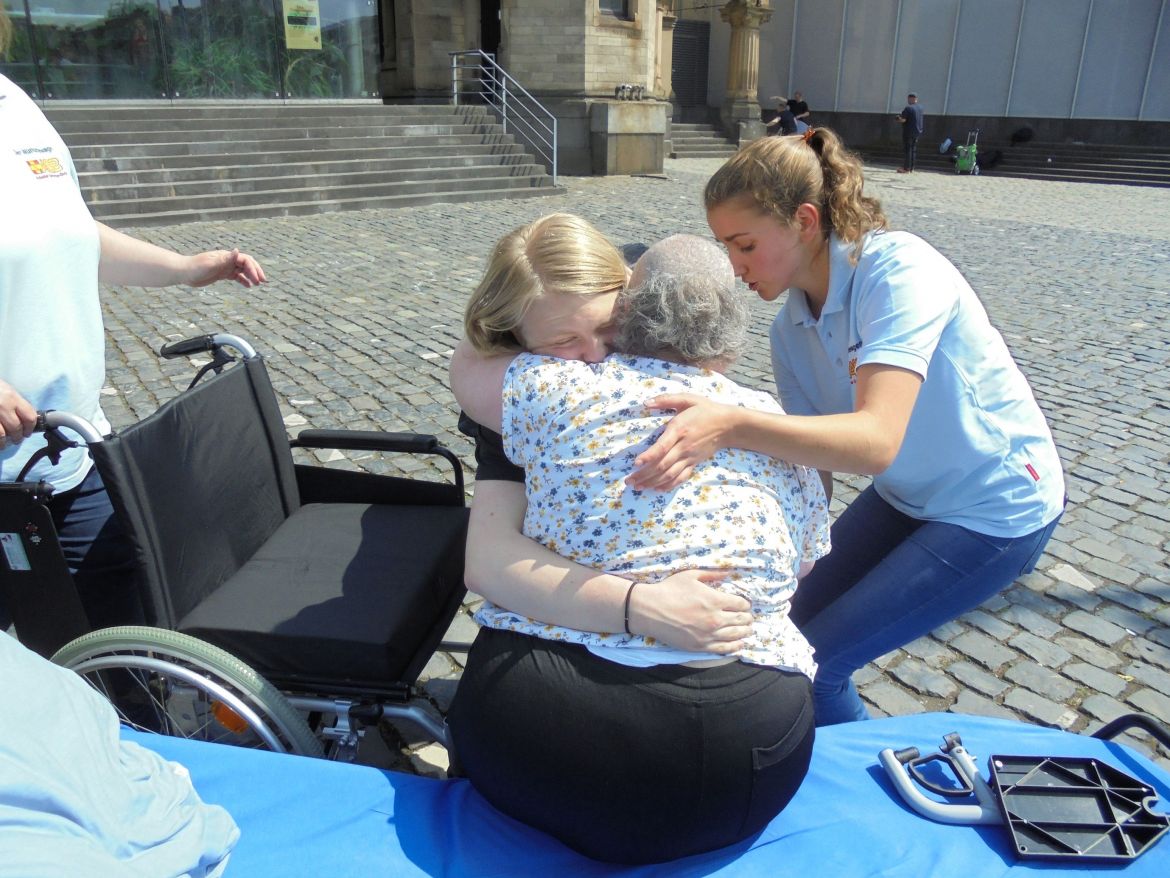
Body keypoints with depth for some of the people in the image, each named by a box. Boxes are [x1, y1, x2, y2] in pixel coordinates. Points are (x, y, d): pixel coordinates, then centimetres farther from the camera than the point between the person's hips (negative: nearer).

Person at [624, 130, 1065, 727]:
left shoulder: (897, 268, -28)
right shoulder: (791, 330, -6)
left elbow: (876, 441, -41)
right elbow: (816, 464, -7)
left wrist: (731, 425, -55)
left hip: (996, 510, -7)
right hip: (907, 495, 7)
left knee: (808, 663, -10)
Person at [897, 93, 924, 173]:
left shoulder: (908, 108, -14)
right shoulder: (920, 108, 12)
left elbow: (903, 120, -19)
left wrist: (898, 117, 2)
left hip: (908, 132, -8)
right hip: (917, 132, 8)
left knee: (907, 149, -5)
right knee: (913, 150, 12)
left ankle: (906, 168, -6)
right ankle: (911, 168, 15)